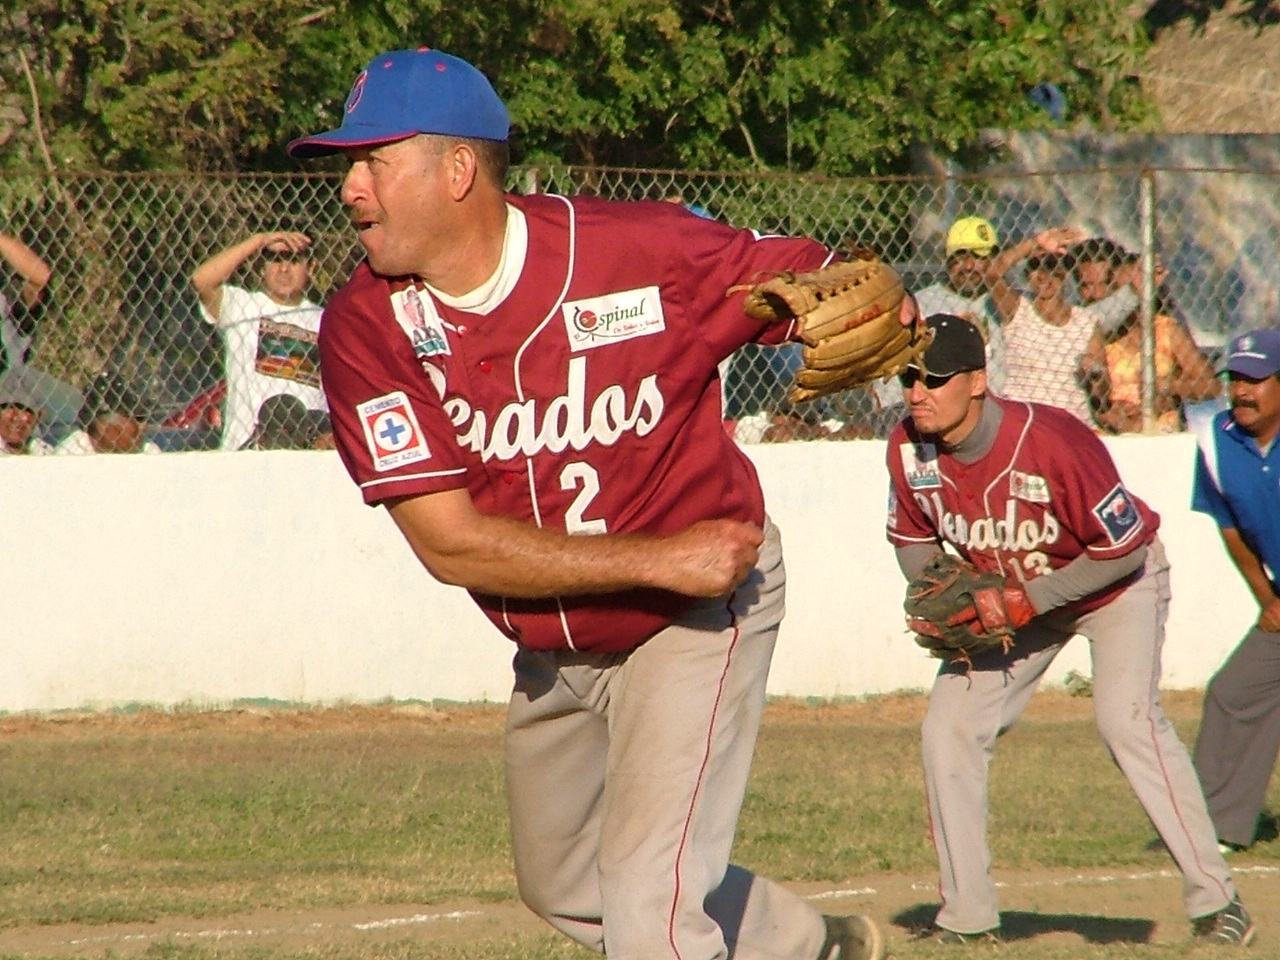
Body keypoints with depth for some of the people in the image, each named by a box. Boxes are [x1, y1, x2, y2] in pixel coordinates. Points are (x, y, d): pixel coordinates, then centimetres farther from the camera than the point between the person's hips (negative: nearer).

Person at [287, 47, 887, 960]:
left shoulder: (641, 250, -24)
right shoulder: (365, 326, -17)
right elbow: (449, 543, -22)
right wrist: (658, 559, -28)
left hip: (697, 620, -5)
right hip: (553, 654, 5)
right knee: (564, 884, 22)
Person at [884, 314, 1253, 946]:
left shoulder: (1050, 443, -35)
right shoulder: (908, 449, -18)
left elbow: (1125, 548, -27)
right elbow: (913, 537, 2)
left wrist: (1028, 600, -30)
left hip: (1116, 582, -6)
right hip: (1007, 594, 6)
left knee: (1127, 721, -24)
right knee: (948, 730, -2)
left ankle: (1215, 902, -17)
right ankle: (968, 917, 8)